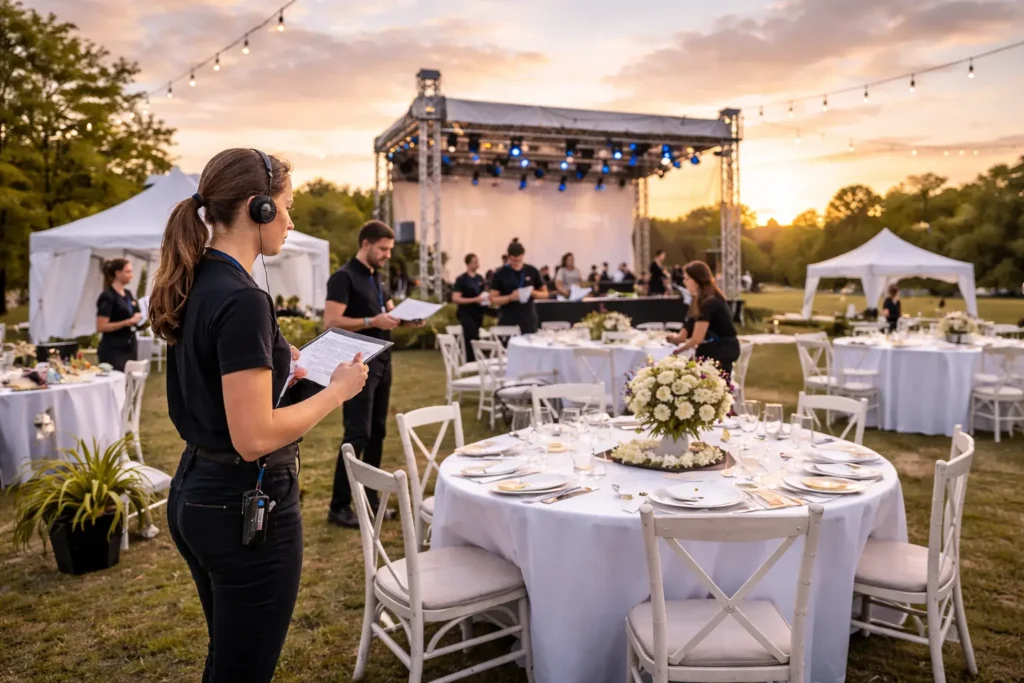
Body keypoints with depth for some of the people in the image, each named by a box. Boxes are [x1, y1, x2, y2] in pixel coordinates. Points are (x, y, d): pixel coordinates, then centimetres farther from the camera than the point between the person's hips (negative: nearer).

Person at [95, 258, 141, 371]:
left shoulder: (128, 294, 12)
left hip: (130, 347, 8)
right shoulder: (107, 296, -12)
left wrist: (138, 320, 4)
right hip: (113, 350, -8)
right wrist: (127, 322, -22)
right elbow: (101, 327, -18)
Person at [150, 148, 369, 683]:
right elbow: (255, 436, -25)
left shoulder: (194, 284, 6)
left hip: (193, 494, 9)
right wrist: (337, 390, -14)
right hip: (246, 506, -9)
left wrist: (272, 368, 12)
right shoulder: (242, 299, -23)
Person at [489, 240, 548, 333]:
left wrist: (533, 293, -11)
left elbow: (545, 294, 10)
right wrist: (510, 297, -19)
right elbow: (493, 300, -3)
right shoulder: (500, 274, -2)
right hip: (507, 322, -2)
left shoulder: (532, 271, 3)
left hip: (528, 321, 2)